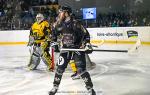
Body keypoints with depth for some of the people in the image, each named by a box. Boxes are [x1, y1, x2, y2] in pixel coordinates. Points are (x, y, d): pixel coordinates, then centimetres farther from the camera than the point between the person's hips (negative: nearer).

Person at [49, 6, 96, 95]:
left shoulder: (75, 23, -15)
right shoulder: (60, 24, 0)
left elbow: (86, 33, -10)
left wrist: (87, 43, -15)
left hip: (78, 48, -5)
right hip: (65, 48, 5)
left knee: (81, 69, -11)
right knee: (60, 68, 3)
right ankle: (55, 87, 20)